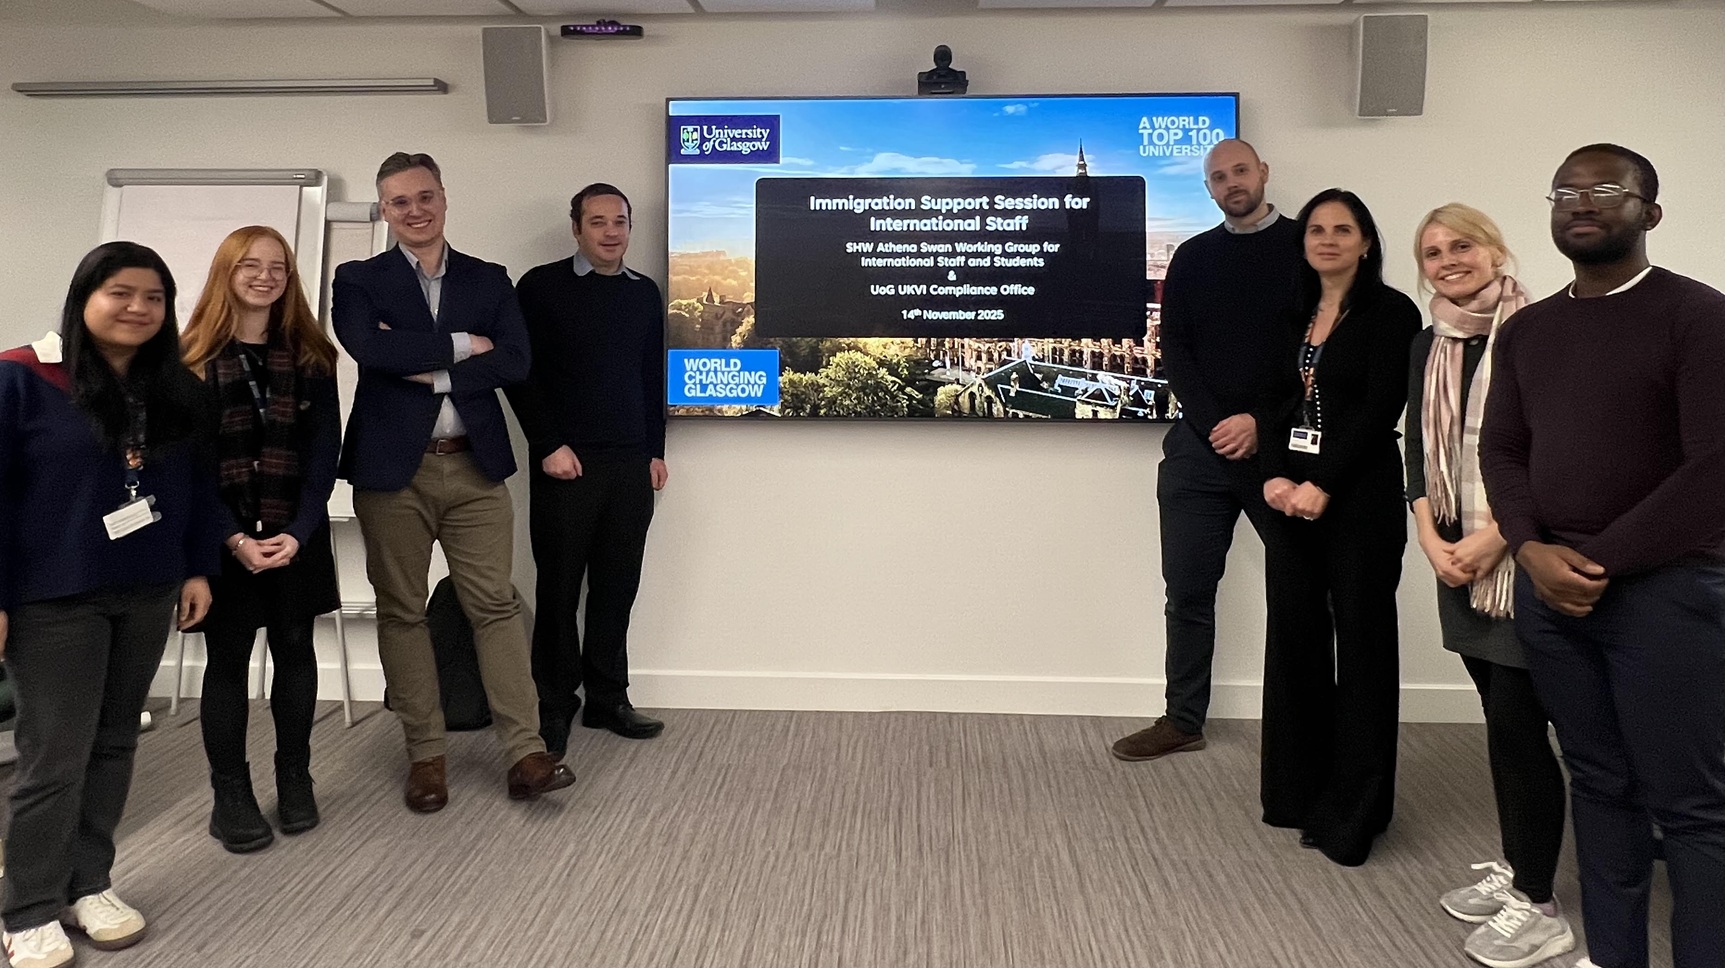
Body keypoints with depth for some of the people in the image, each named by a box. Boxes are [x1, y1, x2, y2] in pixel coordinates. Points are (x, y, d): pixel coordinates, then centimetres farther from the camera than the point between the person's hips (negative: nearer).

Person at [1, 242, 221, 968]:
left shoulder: (178, 391, 7)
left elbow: (199, 486, 13)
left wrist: (199, 568, 8)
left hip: (146, 594, 5)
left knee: (114, 743, 12)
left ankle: (89, 884, 25)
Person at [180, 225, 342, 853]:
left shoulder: (309, 357, 4)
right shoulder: (194, 358, 0)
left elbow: (323, 452, -1)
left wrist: (297, 533, -12)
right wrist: (234, 538, -13)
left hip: (297, 533, 2)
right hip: (222, 535, -1)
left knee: (294, 650, 8)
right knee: (227, 658, 4)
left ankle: (294, 779, 22)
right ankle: (230, 794, 14)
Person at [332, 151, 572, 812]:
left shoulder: (489, 280, 11)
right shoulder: (358, 280, 6)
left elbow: (515, 361, -4)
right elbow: (368, 348, -14)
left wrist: (426, 368, -11)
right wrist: (460, 344, -9)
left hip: (475, 466, 1)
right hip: (393, 468, 0)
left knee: (496, 606, -2)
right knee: (402, 611, 5)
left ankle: (526, 755, 1)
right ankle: (424, 755, 16)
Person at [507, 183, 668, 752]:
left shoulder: (645, 294, 12)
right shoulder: (543, 286, -1)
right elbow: (519, 373, -5)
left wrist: (655, 451, 10)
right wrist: (548, 445, -10)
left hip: (631, 464, 4)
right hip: (567, 463, -4)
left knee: (617, 587, 8)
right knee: (559, 587, 4)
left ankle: (607, 700, 19)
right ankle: (554, 706, 15)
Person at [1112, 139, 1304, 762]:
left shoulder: (1304, 246, 2)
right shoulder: (1193, 257, 11)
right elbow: (1173, 349, 5)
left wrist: (1261, 422, -14)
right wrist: (1215, 423, -9)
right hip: (1200, 447, 3)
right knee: (1188, 589, 5)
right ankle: (1183, 721, 15)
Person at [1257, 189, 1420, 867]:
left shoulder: (1391, 313, -4)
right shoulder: (1294, 315, 15)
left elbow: (1380, 410, -12)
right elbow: (1276, 404, 10)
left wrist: (1323, 486, -18)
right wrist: (1275, 477, -6)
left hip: (1359, 496, -6)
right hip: (1289, 495, 6)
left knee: (1361, 642, 2)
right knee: (1294, 636, 9)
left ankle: (1351, 814, 12)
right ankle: (1298, 791, 22)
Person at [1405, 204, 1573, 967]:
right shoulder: (1428, 347, 11)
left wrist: (1493, 539, -17)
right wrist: (1432, 541, -1)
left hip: (1524, 557, -6)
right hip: (1459, 558, 6)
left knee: (1517, 724, -4)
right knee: (1501, 718, 14)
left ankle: (1538, 906, 8)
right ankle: (1515, 867, 27)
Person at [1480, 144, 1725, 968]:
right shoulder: (1527, 330, 12)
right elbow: (1500, 450, 10)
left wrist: (1600, 561, -12)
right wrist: (1534, 549, -7)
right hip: (1547, 588, 5)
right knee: (1598, 784, 13)